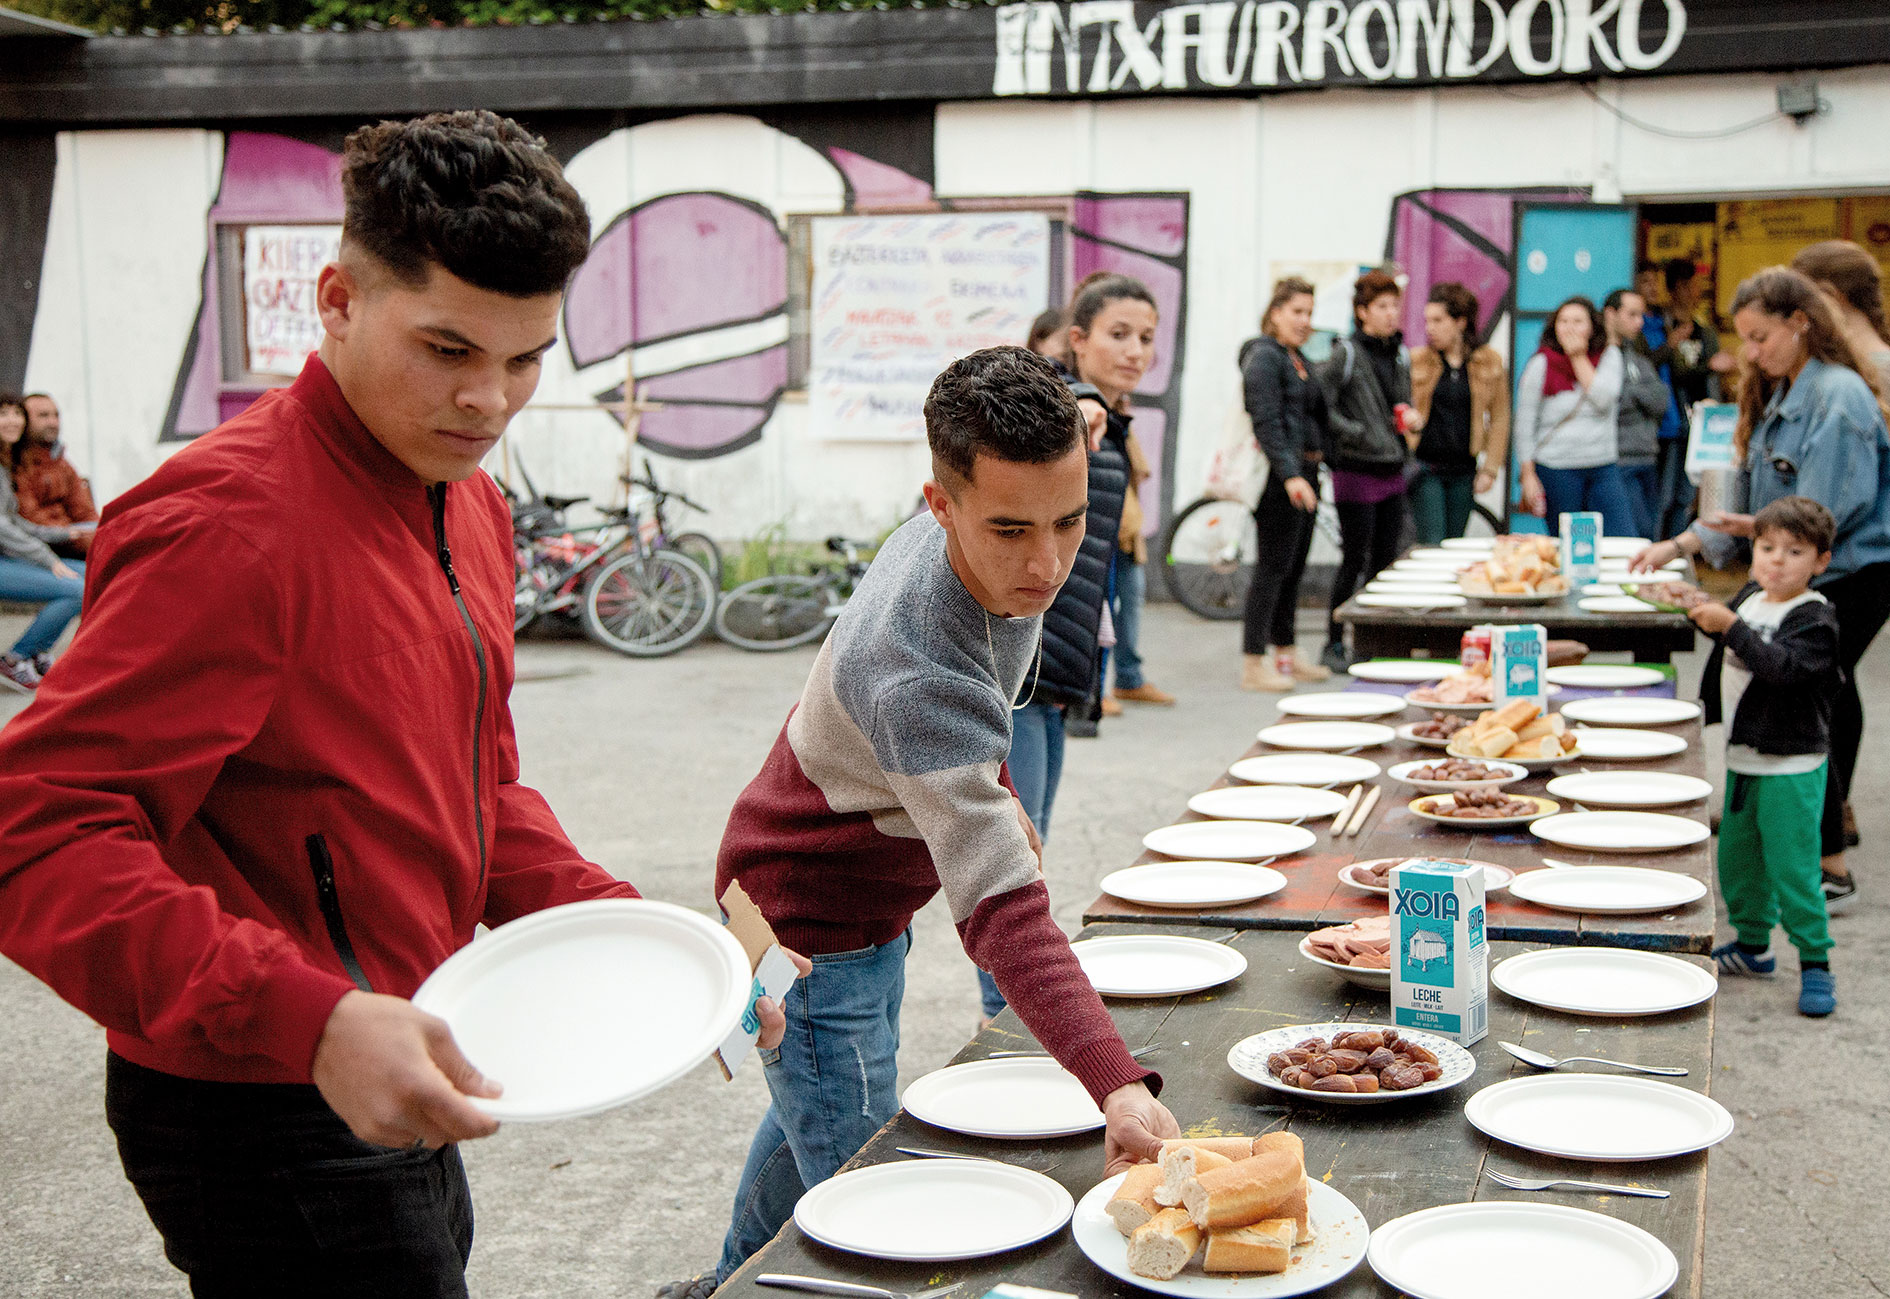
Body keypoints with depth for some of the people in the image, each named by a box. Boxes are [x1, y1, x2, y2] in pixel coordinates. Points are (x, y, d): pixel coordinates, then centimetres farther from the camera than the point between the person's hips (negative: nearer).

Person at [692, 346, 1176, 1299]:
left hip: (871, 905, 9)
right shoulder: (916, 673, -42)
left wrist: (993, 794, 12)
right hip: (809, 926, -9)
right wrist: (1118, 1086, -55)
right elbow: (1001, 910, -47)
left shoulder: (999, 562, -16)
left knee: (815, 1112, 29)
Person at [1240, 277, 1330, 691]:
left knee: (1295, 566, 14)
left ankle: (1285, 652, 24)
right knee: (1274, 565, -8)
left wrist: (1314, 465, 17)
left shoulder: (1298, 359, 18)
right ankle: (1253, 664, -5)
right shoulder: (1263, 357, -10)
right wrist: (1290, 475, -26)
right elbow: (1267, 423, -19)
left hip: (1303, 473, 9)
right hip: (1279, 475, -9)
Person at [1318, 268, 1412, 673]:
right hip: (1356, 472, -7)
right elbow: (1320, 405, -15)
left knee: (1386, 560, 9)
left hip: (1392, 472, 7)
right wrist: (1358, 434, -16)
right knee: (1354, 561, -3)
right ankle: (1334, 644, 8)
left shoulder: (1398, 354, 13)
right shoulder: (1346, 353, -9)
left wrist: (1410, 419, 4)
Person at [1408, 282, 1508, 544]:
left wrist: (1490, 468, 3)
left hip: (1464, 471, 2)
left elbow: (1499, 419, 8)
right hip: (1425, 469, -2)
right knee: (1430, 545, -10)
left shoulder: (1489, 363, 4)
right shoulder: (1417, 361, 2)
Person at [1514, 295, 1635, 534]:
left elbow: (1604, 400, -11)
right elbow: (1525, 424, -2)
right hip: (1557, 469, -3)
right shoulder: (1541, 364, -3)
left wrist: (1579, 358, -8)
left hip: (1604, 469, 3)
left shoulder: (1609, 356, 6)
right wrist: (1528, 476, -6)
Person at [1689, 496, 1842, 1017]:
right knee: (1738, 860, 16)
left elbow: (1783, 665, -33)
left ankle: (1815, 962, 6)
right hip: (1743, 758, 8)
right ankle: (1753, 945, 33)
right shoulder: (1748, 598, 7)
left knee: (1792, 867, -6)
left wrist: (1730, 626, -36)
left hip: (1792, 766, -8)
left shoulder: (1815, 618, -14)